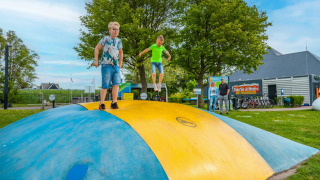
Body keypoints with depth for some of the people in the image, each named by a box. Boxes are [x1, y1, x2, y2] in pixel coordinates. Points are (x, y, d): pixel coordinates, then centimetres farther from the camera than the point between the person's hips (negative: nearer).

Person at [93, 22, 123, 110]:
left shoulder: (119, 41, 13)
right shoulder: (105, 39, -1)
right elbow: (97, 48, 5)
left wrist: (120, 63, 24)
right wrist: (96, 60, 0)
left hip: (116, 66, 5)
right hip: (106, 65, -5)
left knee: (116, 83, -4)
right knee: (105, 85, -3)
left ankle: (114, 103, 6)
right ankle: (102, 104, 8)